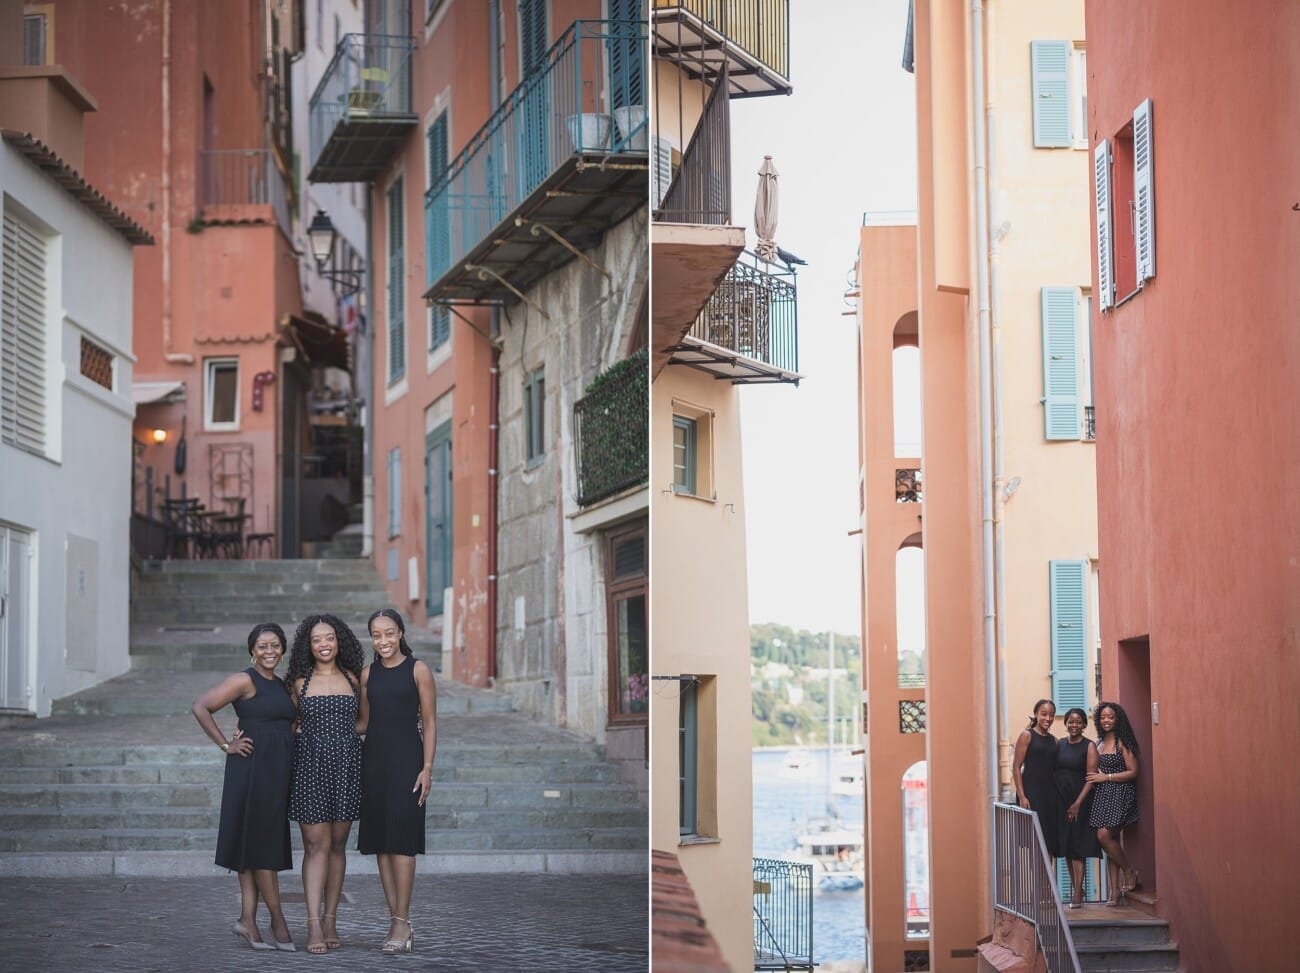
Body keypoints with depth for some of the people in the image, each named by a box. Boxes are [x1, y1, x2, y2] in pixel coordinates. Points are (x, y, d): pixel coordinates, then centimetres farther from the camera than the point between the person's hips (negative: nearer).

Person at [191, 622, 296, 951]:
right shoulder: (245, 681, -7)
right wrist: (226, 745, -11)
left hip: (278, 771, 8)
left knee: (268, 845, 6)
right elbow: (200, 707, -13)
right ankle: (278, 920, 1)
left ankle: (248, 920, 8)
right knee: (260, 843, -3)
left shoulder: (282, 685, 15)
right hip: (252, 767, -8)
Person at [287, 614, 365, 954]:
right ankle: (314, 925, -11)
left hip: (346, 767, 2)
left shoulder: (352, 679, 9)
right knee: (316, 845, -7)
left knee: (337, 845, 5)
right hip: (311, 766, -2)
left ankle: (330, 921, 10)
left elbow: (364, 719, 23)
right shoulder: (300, 683, 5)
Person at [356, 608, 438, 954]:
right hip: (374, 760, 5)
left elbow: (430, 722, -4)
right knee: (380, 841, 3)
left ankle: (402, 924, -8)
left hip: (406, 759, -5)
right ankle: (398, 924, 8)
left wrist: (427, 767, -10)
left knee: (401, 839, -10)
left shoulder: (418, 670, -2)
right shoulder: (367, 674, 11)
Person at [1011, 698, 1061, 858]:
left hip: (1050, 792, 6)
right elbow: (1016, 767, -6)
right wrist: (1022, 796, -14)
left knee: (1050, 842, 4)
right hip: (1031, 791, -6)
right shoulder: (1027, 735, -2)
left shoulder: (1053, 740, 15)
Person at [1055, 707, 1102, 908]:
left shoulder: (1089, 747, -4)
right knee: (1066, 846, 8)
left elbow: (1091, 778, -9)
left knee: (1077, 846, -7)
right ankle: (1074, 886, 20)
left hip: (1080, 801, -5)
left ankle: (1077, 893, -8)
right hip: (1060, 799, 5)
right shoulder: (1059, 744, 9)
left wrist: (1078, 803, -17)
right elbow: (1053, 771, 10)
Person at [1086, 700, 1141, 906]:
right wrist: (1094, 778, 1)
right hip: (1103, 795, 7)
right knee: (1111, 841, 4)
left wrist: (1105, 777, -12)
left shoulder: (1122, 742, -6)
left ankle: (1129, 873, 0)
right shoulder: (1099, 743, 14)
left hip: (1120, 794, -7)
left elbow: (1132, 772, -10)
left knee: (1105, 835, -18)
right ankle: (1115, 890, 4)